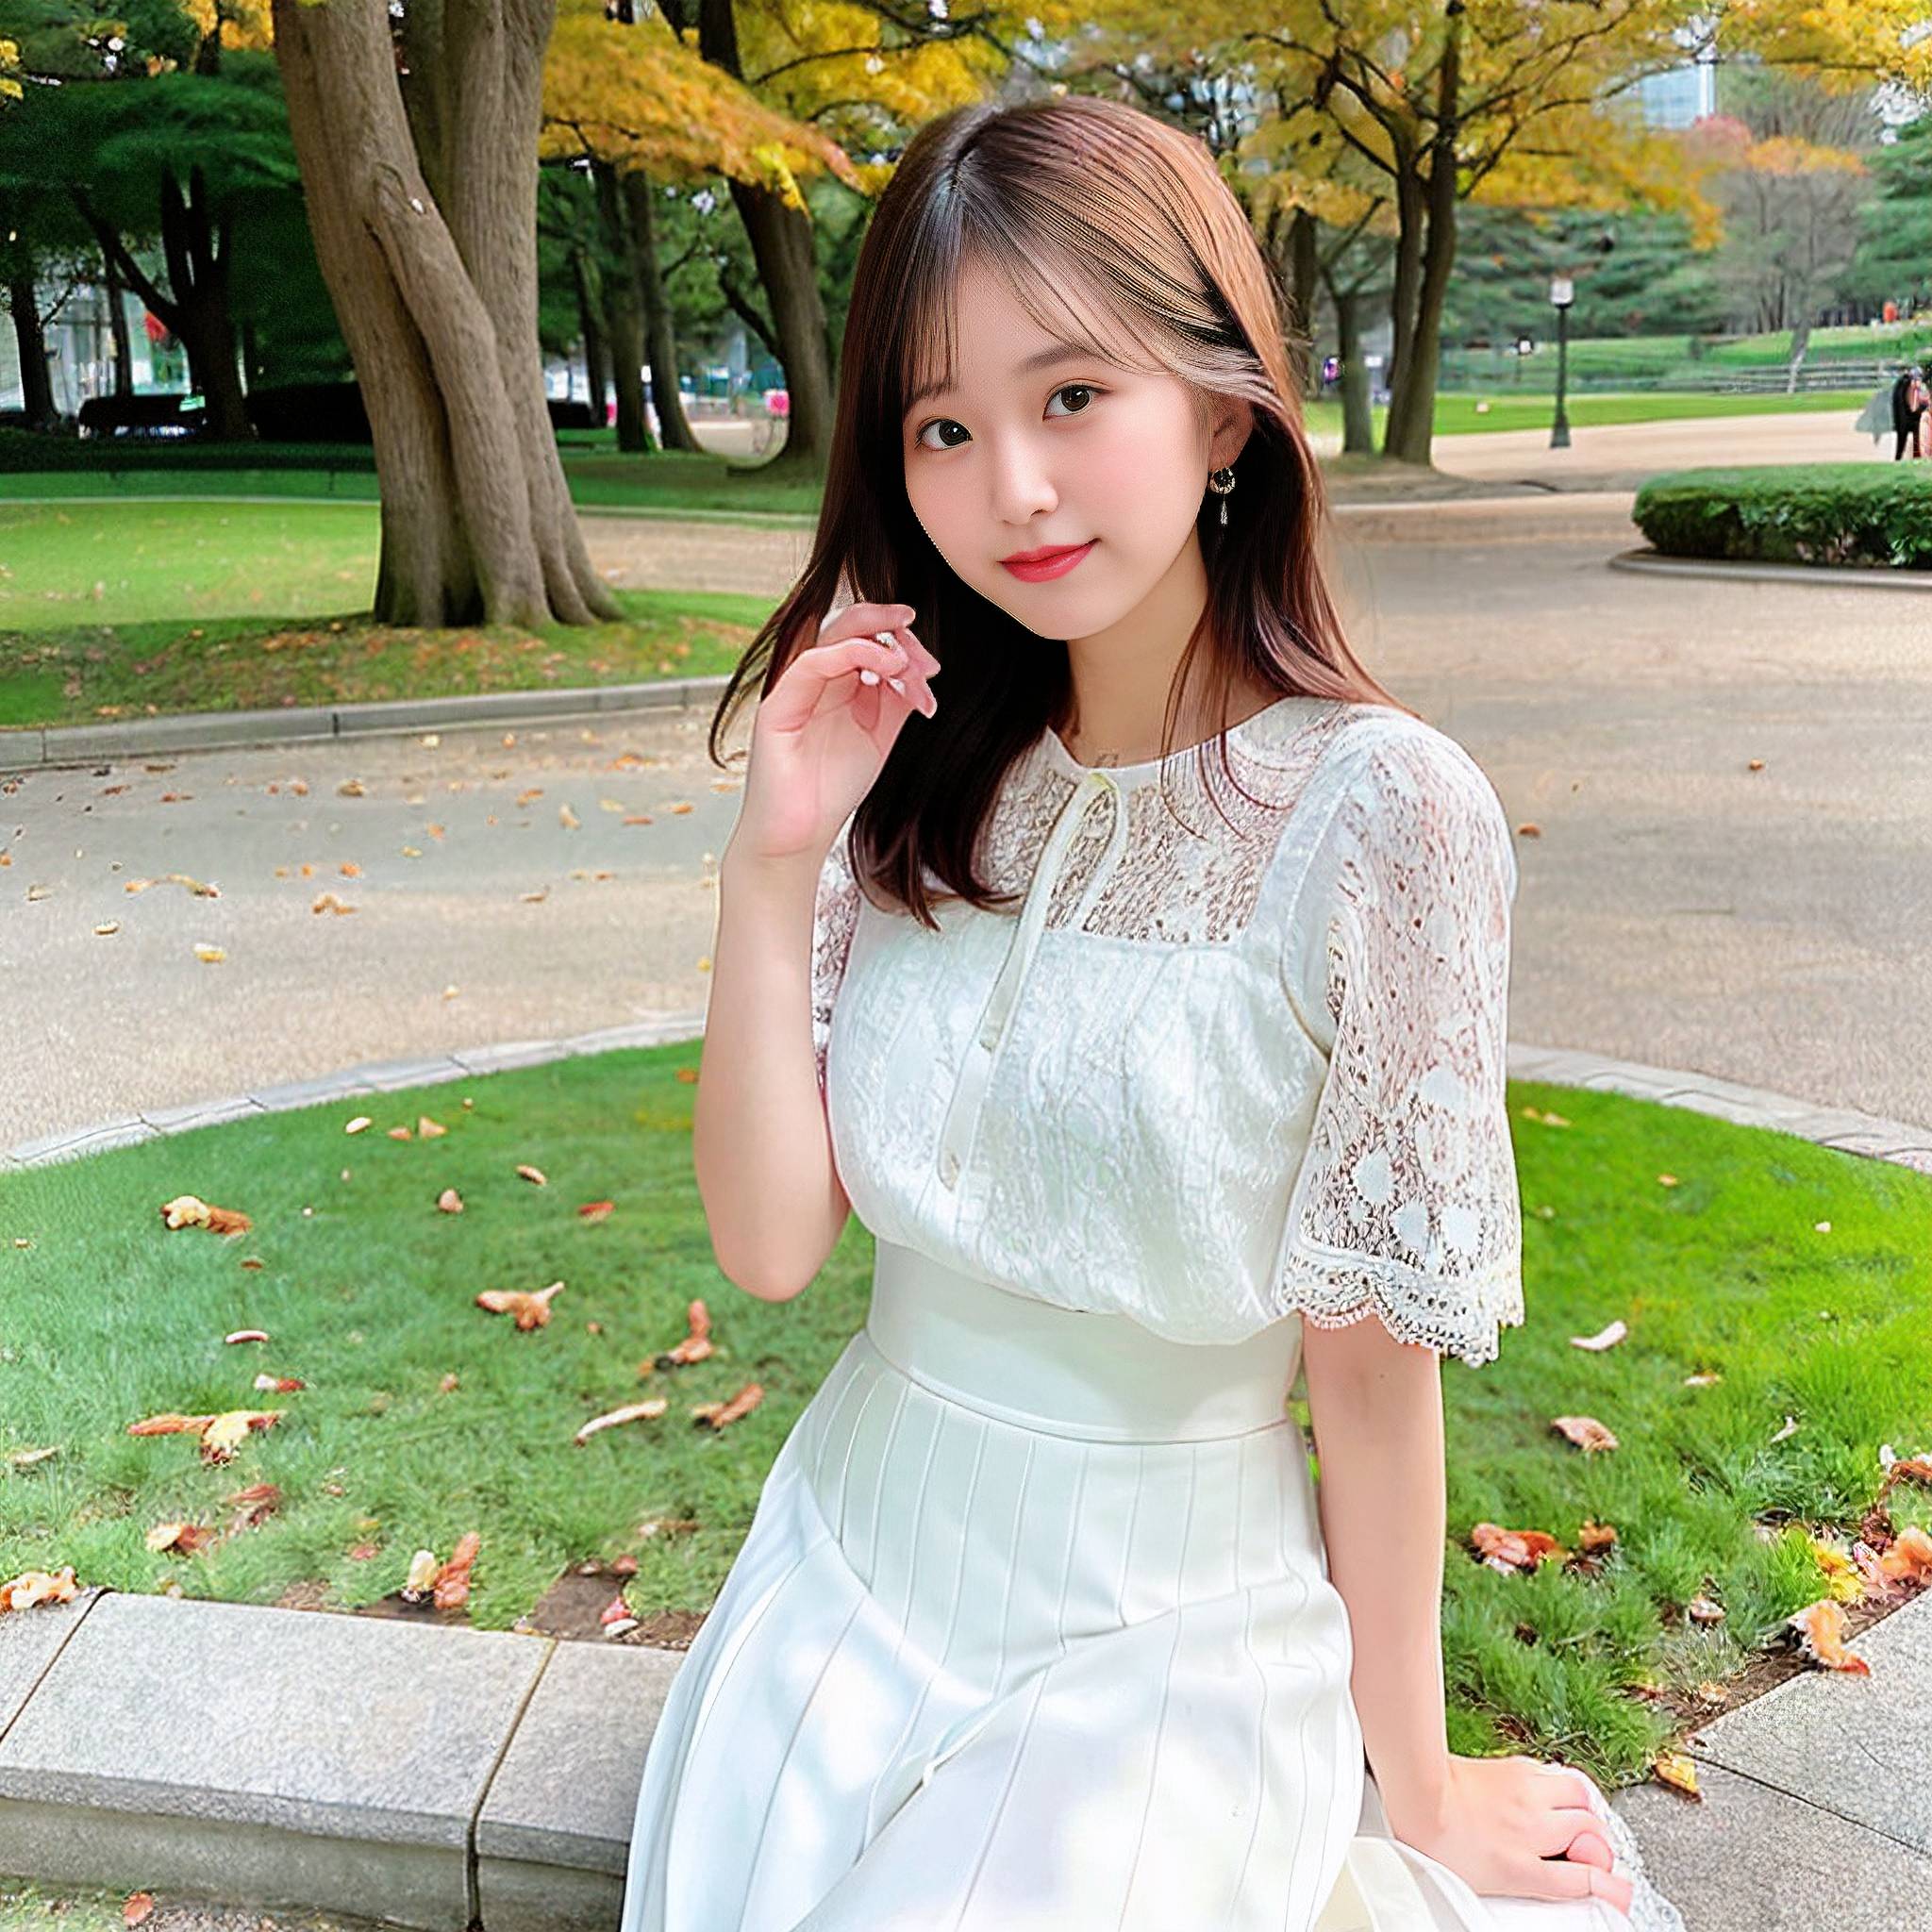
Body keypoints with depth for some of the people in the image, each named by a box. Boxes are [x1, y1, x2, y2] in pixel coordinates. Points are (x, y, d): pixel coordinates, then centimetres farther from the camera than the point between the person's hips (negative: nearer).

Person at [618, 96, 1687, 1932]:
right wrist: (770, 866, -18)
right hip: (847, 1576, 4)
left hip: (1161, 1642, -4)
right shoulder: (922, 781, -4)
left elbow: (1373, 1370, -12)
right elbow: (770, 1242, -8)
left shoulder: (1375, 812, -18)